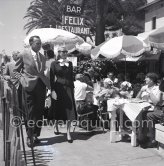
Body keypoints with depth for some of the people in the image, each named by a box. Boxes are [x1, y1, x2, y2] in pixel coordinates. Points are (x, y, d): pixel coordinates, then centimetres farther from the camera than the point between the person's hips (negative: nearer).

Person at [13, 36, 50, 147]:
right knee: (31, 112, -2)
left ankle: (36, 135, 19)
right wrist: (22, 80, -10)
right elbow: (16, 70, 4)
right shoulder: (23, 55, -3)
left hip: (41, 85, 5)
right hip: (30, 86, -5)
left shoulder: (43, 57, 13)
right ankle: (29, 137, 8)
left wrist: (48, 83, 7)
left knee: (40, 112, 7)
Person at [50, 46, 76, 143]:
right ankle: (56, 127, 30)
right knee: (58, 109, 7)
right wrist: (52, 90, -12)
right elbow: (51, 78, -3)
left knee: (70, 110, -4)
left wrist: (72, 88, 6)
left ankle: (68, 133, 0)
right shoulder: (54, 64, 2)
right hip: (58, 88, -2)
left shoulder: (70, 63, 12)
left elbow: (71, 77, 13)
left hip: (68, 88, 2)